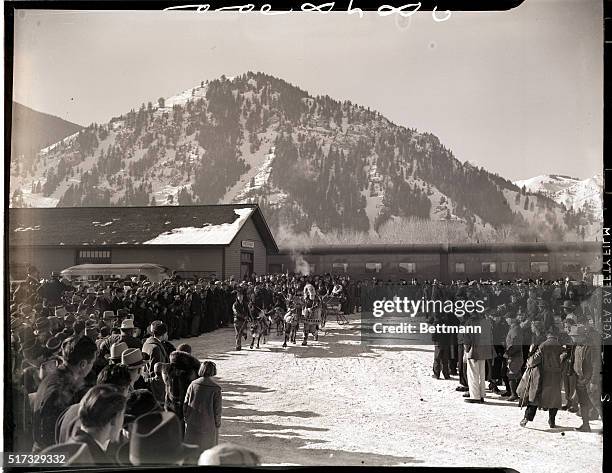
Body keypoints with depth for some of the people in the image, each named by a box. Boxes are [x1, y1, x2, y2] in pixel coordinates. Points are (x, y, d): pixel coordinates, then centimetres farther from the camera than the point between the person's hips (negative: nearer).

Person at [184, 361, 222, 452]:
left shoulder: (193, 385, -5)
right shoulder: (216, 389, -13)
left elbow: (186, 404, 1)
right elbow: (217, 409, -10)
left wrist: (186, 420, 13)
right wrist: (217, 424, 3)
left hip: (192, 424, 3)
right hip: (208, 424, -3)